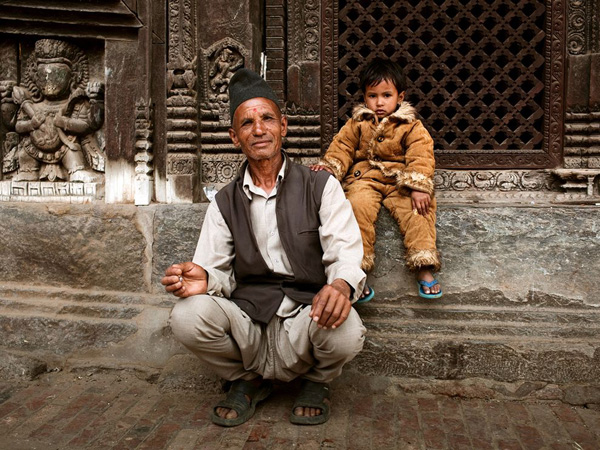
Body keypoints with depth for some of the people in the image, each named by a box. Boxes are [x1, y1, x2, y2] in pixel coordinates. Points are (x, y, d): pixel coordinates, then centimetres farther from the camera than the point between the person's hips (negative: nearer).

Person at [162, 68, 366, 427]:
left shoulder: (320, 187, 3)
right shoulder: (225, 203, 10)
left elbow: (346, 254, -6)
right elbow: (219, 270, 6)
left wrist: (341, 285, -30)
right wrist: (204, 280, -20)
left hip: (306, 320, -1)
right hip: (247, 324, 2)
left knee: (346, 332, -33)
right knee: (187, 316, -26)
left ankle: (317, 383, 7)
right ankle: (248, 381, 7)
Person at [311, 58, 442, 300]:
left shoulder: (411, 126, 3)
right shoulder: (357, 122, 10)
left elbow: (421, 157, -5)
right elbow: (342, 146, 10)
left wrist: (418, 187, -19)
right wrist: (329, 166, -10)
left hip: (400, 181, 0)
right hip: (365, 176, 0)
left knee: (418, 210, -23)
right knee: (358, 206, -29)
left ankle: (424, 270, -18)